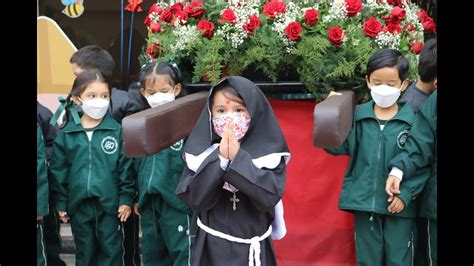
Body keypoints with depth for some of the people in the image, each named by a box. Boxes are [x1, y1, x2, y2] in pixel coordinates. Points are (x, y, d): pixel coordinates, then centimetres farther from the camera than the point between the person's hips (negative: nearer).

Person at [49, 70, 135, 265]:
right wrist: (60, 203, 3)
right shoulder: (66, 134, -1)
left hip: (110, 204, -2)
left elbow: (126, 167, -2)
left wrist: (126, 199, -4)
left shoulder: (117, 131, -5)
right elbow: (58, 171, 3)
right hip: (79, 204, 2)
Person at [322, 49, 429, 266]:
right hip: (364, 202, 2)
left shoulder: (413, 119, -7)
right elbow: (339, 147, -3)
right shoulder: (358, 115, 0)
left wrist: (406, 193, -13)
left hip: (399, 204, -2)